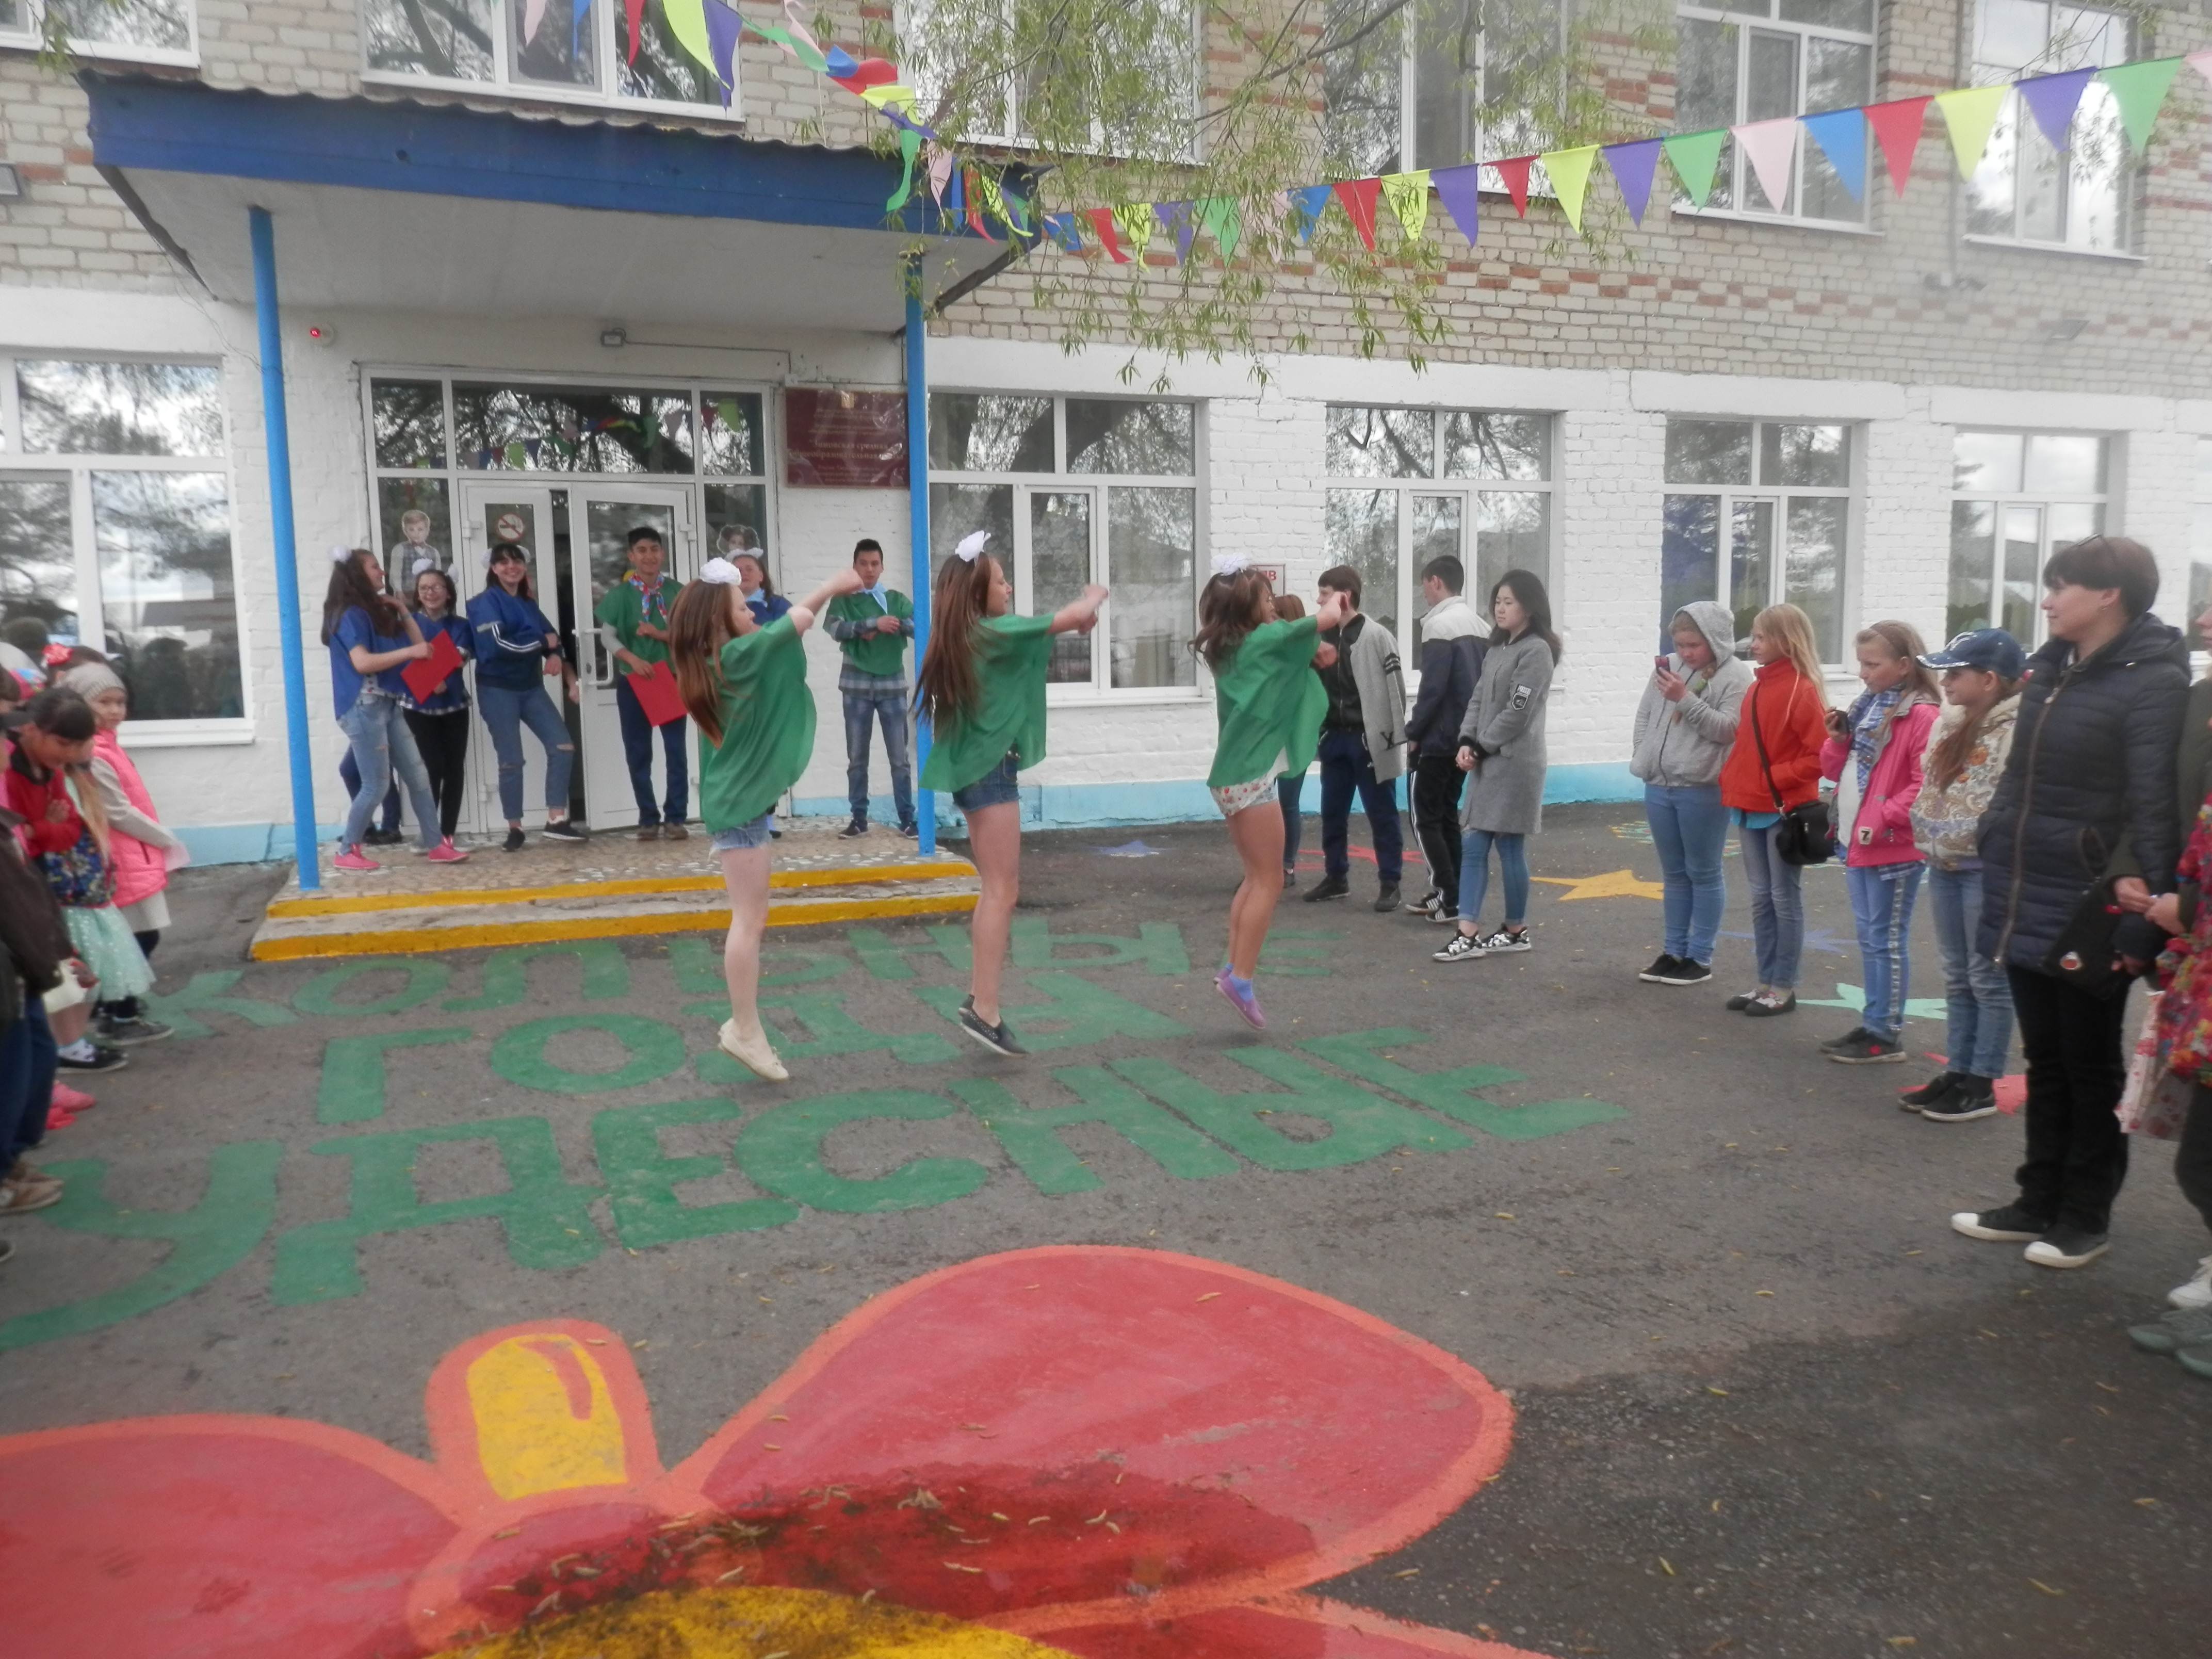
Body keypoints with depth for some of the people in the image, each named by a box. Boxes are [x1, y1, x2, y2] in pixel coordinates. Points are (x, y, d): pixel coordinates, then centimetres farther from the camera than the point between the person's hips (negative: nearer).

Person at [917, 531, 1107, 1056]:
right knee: (1002, 892, -7)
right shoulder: (993, 633, -15)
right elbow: (1076, 615, -12)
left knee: (997, 889, 14)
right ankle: (984, 1011, -7)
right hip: (991, 769, -10)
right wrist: (1094, 597, 9)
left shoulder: (964, 637, 11)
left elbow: (1033, 657, 22)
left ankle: (979, 996, 17)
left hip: (977, 767, 10)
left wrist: (1076, 620, 7)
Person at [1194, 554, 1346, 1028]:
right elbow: (1330, 618, -4)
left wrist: (1315, 647, 13)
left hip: (1232, 775, 8)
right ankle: (1240, 980, -4)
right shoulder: (1264, 639, -7)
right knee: (1268, 882, -3)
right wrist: (1334, 603, 16)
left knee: (1256, 878, 16)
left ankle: (1233, 967, 15)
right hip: (1252, 776, -8)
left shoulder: (1226, 648, 14)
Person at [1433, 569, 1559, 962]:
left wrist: (1480, 747, -9)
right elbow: (1478, 699, 12)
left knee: (1509, 848, 1)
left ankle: (1516, 932, 16)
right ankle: (1468, 935, 2)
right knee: (1472, 847, 3)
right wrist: (1466, 742, -3)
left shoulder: (1536, 651, -10)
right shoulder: (1497, 649, 16)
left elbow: (1517, 712, -15)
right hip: (1486, 762, 8)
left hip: (1514, 764, -8)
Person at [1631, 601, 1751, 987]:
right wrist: (1646, 756, 6)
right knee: (1674, 873, 14)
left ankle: (1700, 958, 11)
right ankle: (1673, 952, 23)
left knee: (1704, 872, 5)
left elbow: (1727, 730, -16)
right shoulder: (1669, 668, 9)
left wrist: (1686, 699, -21)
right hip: (1659, 787, 6)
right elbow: (1644, 715, 15)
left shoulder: (1735, 676, -8)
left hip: (1703, 790, -6)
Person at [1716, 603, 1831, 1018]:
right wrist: (1732, 782, 7)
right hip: (1751, 808, 8)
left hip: (1785, 811, -8)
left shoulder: (1803, 690, -13)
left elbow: (1820, 754, -17)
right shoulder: (1758, 686, 11)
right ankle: (1766, 981, 21)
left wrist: (1777, 779, -19)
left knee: (1785, 897, 2)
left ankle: (1784, 988, 11)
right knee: (1760, 897, 13)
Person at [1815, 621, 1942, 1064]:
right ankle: (1872, 1023, 25)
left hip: (1893, 849, -9)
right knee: (1870, 939, 16)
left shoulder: (1921, 716, -15)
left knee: (1887, 940, -1)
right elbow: (1838, 771, 18)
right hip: (1858, 842, 9)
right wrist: (1838, 741, 0)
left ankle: (1887, 1035, 7)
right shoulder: (1866, 708, 12)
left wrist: (1886, 818, -20)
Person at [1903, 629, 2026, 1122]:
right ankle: (1957, 1072, 24)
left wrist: (1979, 840, -20)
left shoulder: (2018, 729, -16)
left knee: (1988, 976, 1)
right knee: (1957, 976, 15)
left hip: (1988, 868, -9)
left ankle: (1983, 1084, 10)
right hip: (1944, 865, 9)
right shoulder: (1948, 724, 12)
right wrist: (1927, 832, 11)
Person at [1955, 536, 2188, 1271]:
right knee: (2043, 1057, 15)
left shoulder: (2154, 683, -13)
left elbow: (2154, 808, -18)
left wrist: (2143, 915, -21)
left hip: (2085, 906, -7)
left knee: (2089, 1064, 6)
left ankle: (2086, 1215, 20)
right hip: (2024, 896, 7)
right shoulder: (2049, 668, 9)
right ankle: (2040, 1202, 26)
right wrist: (1995, 863, 16)